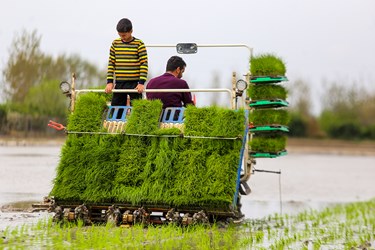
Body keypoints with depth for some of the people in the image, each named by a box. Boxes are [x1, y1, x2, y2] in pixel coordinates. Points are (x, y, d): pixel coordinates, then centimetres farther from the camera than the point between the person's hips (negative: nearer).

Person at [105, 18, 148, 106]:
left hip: (134, 83, -4)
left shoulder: (139, 44, -4)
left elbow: (144, 64, -6)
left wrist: (141, 82, -14)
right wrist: (109, 81, 1)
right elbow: (111, 63, 9)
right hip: (119, 84, 4)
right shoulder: (115, 44, 7)